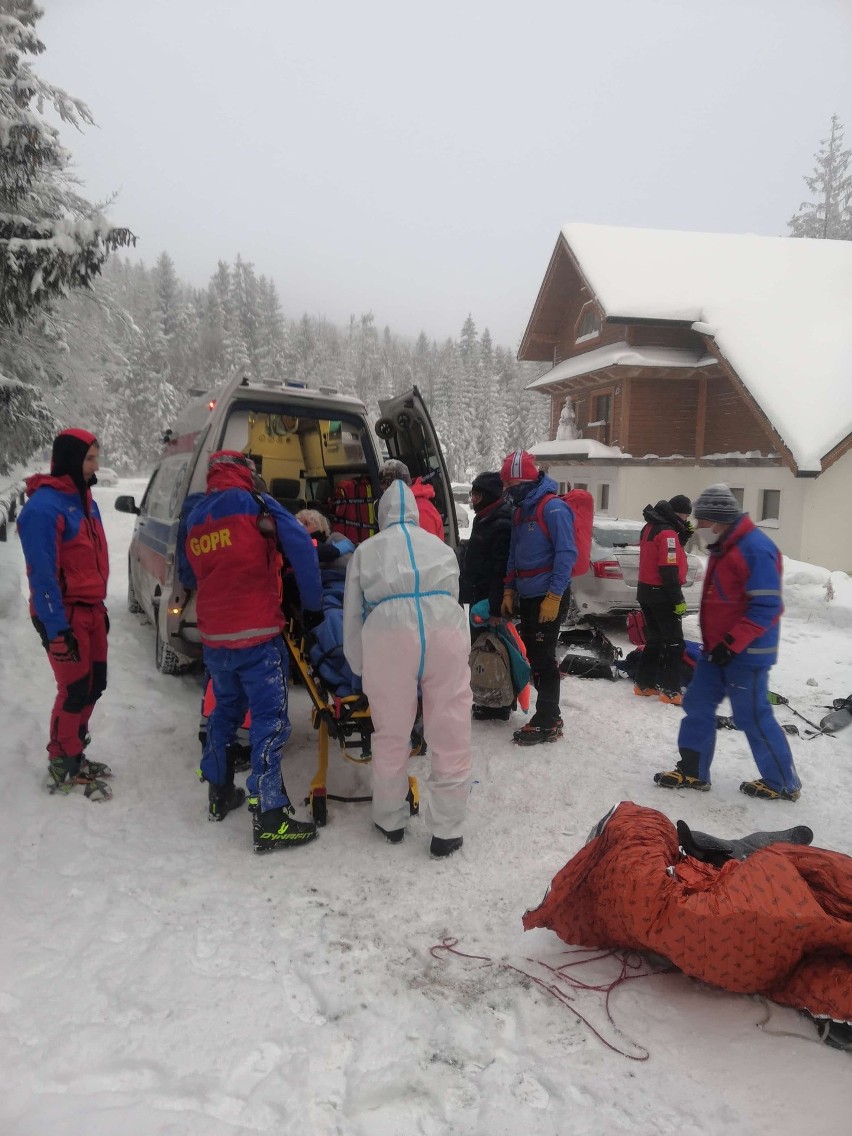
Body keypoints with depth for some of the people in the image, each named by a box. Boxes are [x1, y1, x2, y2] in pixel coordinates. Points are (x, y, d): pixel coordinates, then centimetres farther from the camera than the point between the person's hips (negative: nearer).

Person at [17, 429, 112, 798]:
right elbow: (42, 575, -21)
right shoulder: (43, 507, -18)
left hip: (90, 610, 9)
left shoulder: (83, 500, 12)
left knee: (94, 685, 14)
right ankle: (62, 769, 13)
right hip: (64, 615, -9)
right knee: (74, 691, -3)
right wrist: (57, 629, -22)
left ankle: (74, 754, 30)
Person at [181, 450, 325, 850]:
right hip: (257, 635, -6)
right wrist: (312, 605, -5)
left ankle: (219, 793, 33)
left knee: (225, 710, 22)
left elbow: (187, 577, 22)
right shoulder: (255, 504, -5)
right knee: (270, 720, -3)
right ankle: (270, 819, -2)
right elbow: (302, 547, -12)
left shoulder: (195, 518, 12)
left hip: (213, 638, 6)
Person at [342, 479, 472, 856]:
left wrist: (360, 669, 32)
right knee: (451, 736, 11)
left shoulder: (366, 550, 26)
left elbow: (352, 617, 23)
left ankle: (390, 821, 33)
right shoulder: (441, 546, 30)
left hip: (389, 633, -1)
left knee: (391, 734, 16)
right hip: (445, 628, 1)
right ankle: (446, 831, 20)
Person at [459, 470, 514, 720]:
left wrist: (496, 607, -27)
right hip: (479, 597, 10)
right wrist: (468, 592, 23)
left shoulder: (501, 524, -18)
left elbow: (501, 570, -24)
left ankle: (499, 705, 6)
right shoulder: (484, 520, 15)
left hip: (490, 600, -10)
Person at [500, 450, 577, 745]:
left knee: (543, 658, -5)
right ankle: (547, 713, 22)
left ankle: (548, 723, 4)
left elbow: (567, 553, -18)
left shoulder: (553, 507, -13)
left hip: (549, 598, -8)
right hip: (527, 596, 9)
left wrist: (554, 596, -21)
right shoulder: (520, 512, 15)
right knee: (532, 655, 11)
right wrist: (509, 591, 13)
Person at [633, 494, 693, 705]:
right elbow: (668, 570, -22)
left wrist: (684, 535, 7)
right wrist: (678, 600, -19)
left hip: (646, 591, 9)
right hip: (661, 594, -9)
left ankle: (644, 684, 20)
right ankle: (671, 691, -1)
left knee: (655, 639, 16)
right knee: (674, 642, -3)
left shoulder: (652, 527, 11)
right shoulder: (667, 532, -18)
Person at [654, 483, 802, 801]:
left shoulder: (755, 549, -21)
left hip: (745, 654, -10)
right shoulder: (723, 547, 11)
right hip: (718, 650, 10)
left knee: (753, 718, 2)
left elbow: (766, 607, -24)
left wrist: (732, 643, -24)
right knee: (697, 705, 11)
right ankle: (693, 772, 23)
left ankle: (783, 784, 19)